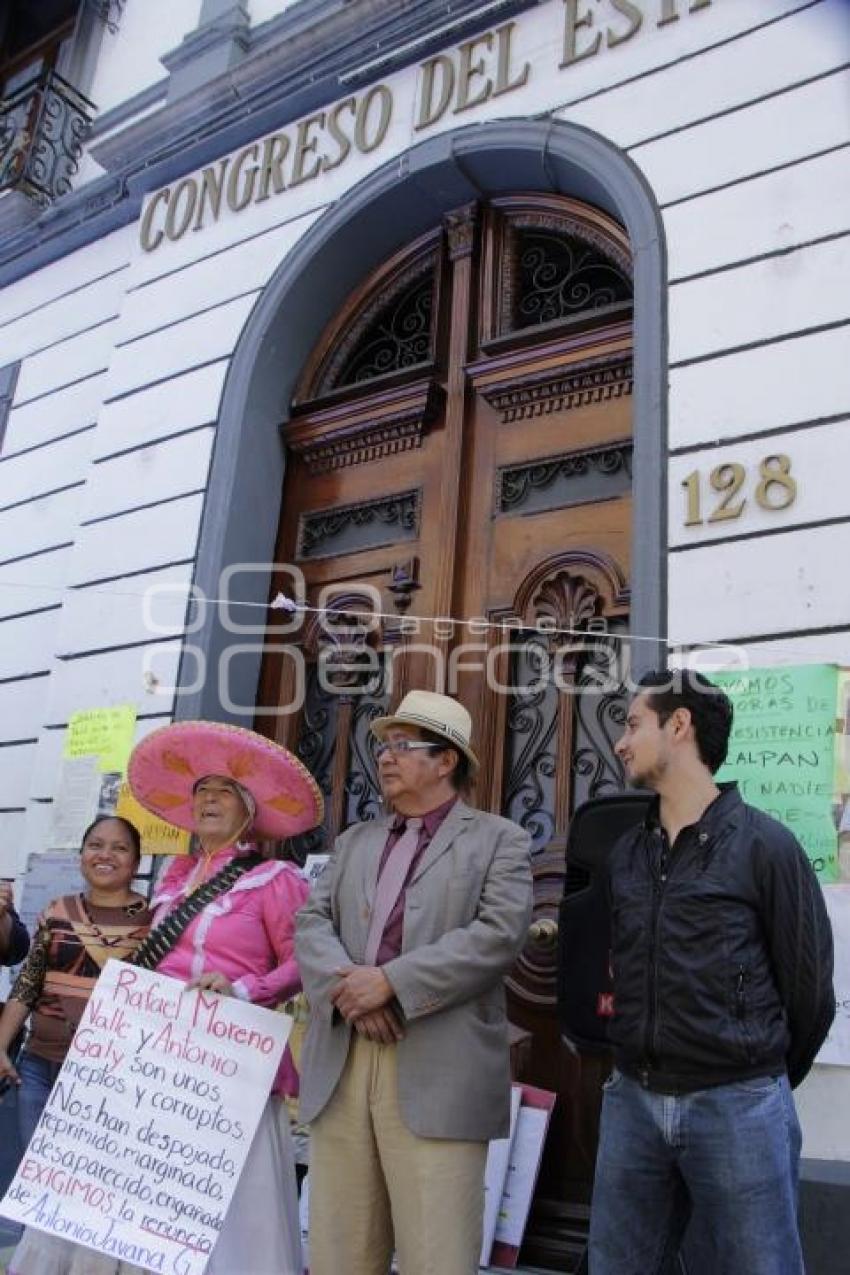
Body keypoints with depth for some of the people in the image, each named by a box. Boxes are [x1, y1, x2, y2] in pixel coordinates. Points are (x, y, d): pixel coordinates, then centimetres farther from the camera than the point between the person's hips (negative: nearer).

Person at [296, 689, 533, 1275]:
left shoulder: (498, 839, 4)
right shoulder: (355, 840, 20)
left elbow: (499, 935, -10)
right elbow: (312, 921, 9)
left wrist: (391, 981, -15)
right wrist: (348, 987, -12)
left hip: (437, 1074, -5)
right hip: (340, 1065, 5)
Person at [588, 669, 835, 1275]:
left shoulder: (765, 845, -9)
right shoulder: (624, 852, 7)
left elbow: (808, 988, -3)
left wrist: (762, 1084, 8)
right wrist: (647, 1078, 10)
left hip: (738, 1106, -5)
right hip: (631, 1100, 5)